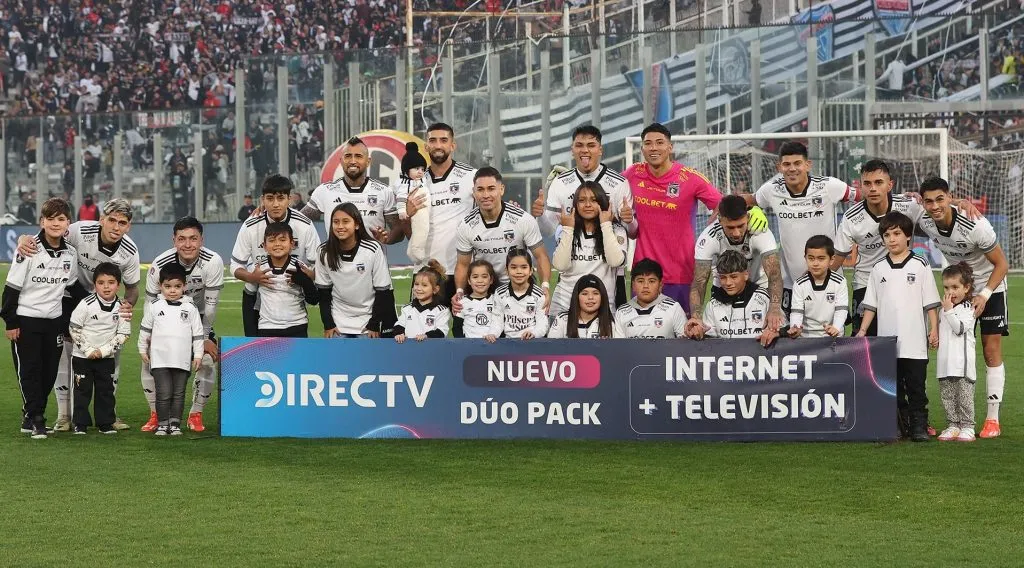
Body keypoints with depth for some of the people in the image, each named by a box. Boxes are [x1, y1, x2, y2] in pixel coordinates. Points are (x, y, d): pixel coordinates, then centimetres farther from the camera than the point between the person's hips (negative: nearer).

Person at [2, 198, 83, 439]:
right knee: (29, 371, -3)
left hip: (54, 320, 5)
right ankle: (35, 419, 3)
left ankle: (30, 417, 19)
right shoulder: (29, 250, -12)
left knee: (49, 373, 6)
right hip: (26, 319, -5)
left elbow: (74, 286, 16)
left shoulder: (71, 253, 2)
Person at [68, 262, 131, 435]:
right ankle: (80, 424, 7)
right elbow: (74, 329, -8)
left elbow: (123, 335, -3)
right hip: (82, 356, -2)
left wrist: (103, 351, -12)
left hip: (106, 357, 2)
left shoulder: (122, 308, -6)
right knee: (82, 390, 0)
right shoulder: (86, 304, -13)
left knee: (106, 390, 6)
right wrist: (88, 350, -13)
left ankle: (105, 423, 15)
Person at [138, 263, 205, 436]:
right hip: (160, 359, -1)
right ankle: (162, 424, 5)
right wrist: (143, 350, 15)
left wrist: (198, 354, 4)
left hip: (182, 360, 1)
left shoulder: (190, 308, 3)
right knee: (164, 394, -3)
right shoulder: (155, 307, 3)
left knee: (179, 394, 6)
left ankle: (175, 424, 13)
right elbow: (145, 329, 13)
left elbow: (198, 332, 6)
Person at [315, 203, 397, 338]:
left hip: (367, 320, -2)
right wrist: (328, 324, -2)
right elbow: (323, 291, 2)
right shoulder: (324, 252, -8)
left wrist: (375, 325, -8)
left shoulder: (373, 250, -16)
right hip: (338, 323, 2)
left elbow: (382, 291, -9)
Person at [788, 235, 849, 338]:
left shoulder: (839, 282, -2)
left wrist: (836, 328, -28)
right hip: (806, 336, 1)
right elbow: (796, 312, -4)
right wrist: (795, 328, -26)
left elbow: (841, 310, -8)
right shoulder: (799, 284, 1)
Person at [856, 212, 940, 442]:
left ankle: (919, 425, 4)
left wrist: (934, 330, -3)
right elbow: (871, 304, 12)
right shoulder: (879, 269, 9)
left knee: (916, 386, -1)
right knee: (893, 387, 5)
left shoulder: (920, 266, 1)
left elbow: (930, 303, 2)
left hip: (915, 343, -3)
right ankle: (900, 425, 12)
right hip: (886, 343, 3)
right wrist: (862, 331, 5)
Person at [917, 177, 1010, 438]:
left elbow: (1001, 264, -20)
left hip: (991, 287, -4)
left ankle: (993, 419, -2)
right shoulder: (925, 223, -18)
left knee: (992, 350, -7)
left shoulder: (977, 226, -32)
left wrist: (984, 295, -29)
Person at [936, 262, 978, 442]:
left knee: (964, 397, -3)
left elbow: (959, 328, -19)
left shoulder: (967, 309, -6)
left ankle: (967, 427, 1)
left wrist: (949, 310, -17)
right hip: (945, 363, 7)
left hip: (963, 363, -7)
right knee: (947, 397, 8)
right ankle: (953, 426, 14)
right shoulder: (943, 310, 16)